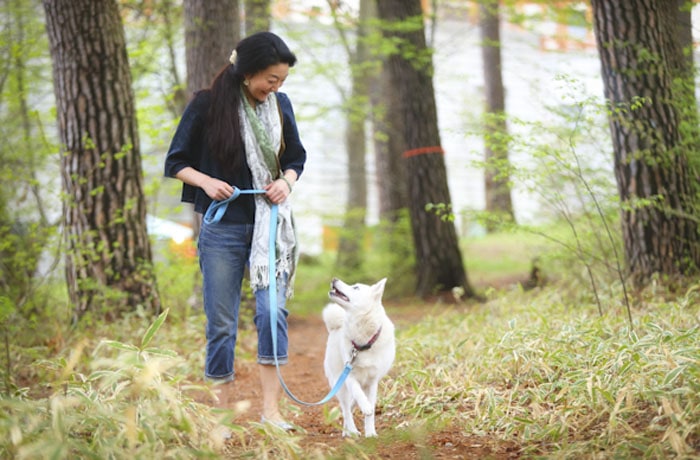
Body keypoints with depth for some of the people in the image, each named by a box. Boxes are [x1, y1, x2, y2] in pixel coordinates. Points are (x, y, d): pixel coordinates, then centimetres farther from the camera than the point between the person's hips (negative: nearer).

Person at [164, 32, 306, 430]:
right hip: (223, 228, -2)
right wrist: (207, 182, -18)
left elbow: (296, 158, 15)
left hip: (270, 224, 2)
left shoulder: (280, 105, 3)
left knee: (273, 310, -12)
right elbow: (176, 162, 0)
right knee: (222, 323, 4)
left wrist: (286, 181, -7)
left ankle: (271, 408, -5)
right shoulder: (208, 104, -6)